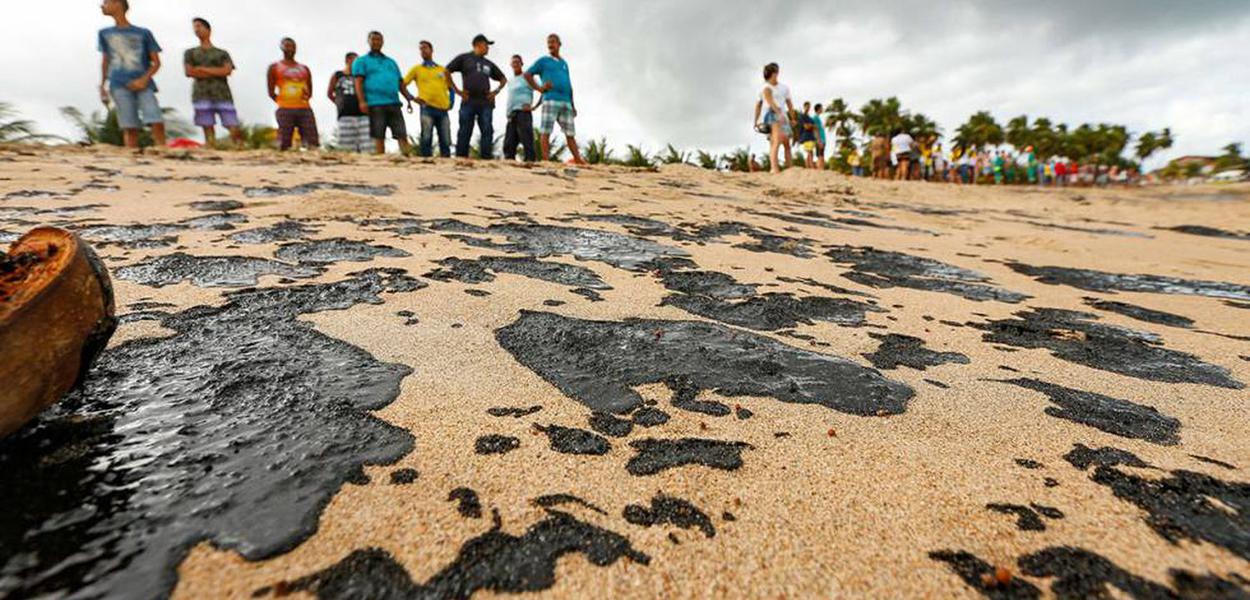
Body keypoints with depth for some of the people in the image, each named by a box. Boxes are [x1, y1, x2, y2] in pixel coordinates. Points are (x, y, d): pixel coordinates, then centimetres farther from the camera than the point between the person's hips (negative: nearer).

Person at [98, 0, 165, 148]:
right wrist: (102, 86, 15)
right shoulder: (105, 34, 19)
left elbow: (156, 62, 7)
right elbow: (106, 61, 23)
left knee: (157, 123, -20)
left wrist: (144, 80, -9)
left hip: (143, 85, -2)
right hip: (120, 86, 2)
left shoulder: (143, 33, 10)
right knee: (130, 128, -8)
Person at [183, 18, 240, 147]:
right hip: (202, 96, 1)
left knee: (234, 128, -11)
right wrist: (217, 73, 1)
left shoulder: (222, 53, 19)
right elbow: (189, 72, 5)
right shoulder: (190, 53, 20)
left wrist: (202, 69, 0)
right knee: (208, 131, -7)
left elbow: (227, 70, 1)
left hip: (223, 95, -1)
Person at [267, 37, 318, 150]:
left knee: (313, 144, -9)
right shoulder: (274, 67, 12)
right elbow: (271, 92, 11)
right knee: (284, 145, -6)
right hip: (285, 110, -2)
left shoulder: (304, 69, 21)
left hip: (305, 109, 3)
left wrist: (307, 95, 0)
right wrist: (282, 102, 3)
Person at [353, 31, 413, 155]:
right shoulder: (362, 61, 14)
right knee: (379, 137, -7)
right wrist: (362, 101, -12)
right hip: (375, 104, -3)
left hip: (394, 103, 4)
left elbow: (401, 83, 24)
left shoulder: (391, 62, 27)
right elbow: (358, 82, 2)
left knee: (402, 135, -7)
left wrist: (409, 100, 12)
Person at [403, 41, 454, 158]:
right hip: (427, 108, -2)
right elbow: (403, 85, 11)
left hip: (443, 109, 2)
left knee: (446, 141, -1)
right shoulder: (416, 69, 14)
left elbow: (451, 87, 25)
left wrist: (451, 101, 9)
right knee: (426, 139, -9)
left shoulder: (443, 69, 20)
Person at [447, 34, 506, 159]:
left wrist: (496, 91, 13)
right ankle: (460, 159, -3)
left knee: (487, 132, -5)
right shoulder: (464, 58, 11)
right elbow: (446, 72, 8)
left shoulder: (489, 64, 22)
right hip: (468, 101, -3)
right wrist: (456, 90, 0)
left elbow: (503, 79, 30)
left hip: (486, 102, 4)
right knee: (464, 133, -4)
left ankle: (487, 158, -6)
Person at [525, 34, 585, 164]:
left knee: (570, 133, 3)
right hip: (550, 100, -4)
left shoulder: (564, 63, 25)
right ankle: (546, 161, -12)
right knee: (546, 132, -10)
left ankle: (578, 160, 3)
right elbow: (527, 74, 7)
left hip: (566, 102, 5)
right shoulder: (543, 61, 12)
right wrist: (539, 88, -4)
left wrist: (573, 105, 16)